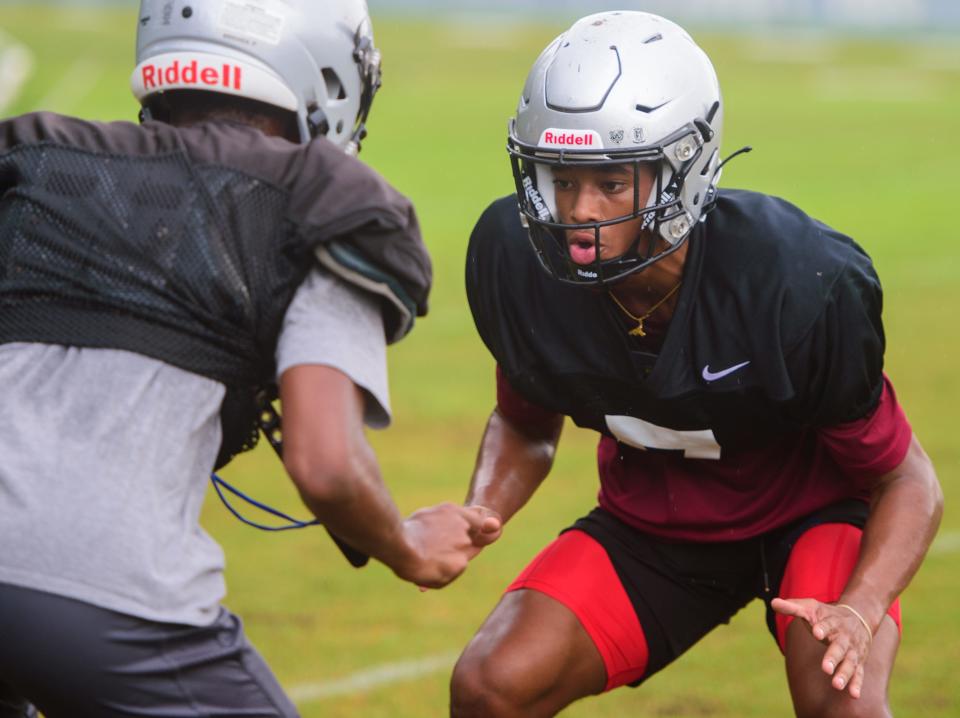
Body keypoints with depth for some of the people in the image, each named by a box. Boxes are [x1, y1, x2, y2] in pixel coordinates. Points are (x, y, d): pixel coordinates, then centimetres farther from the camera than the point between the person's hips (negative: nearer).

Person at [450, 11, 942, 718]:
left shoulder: (803, 285, -32)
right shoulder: (519, 262, -21)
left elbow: (907, 480, -19)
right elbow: (527, 426, 2)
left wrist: (860, 612, -36)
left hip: (815, 507, -4)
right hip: (653, 522, 4)